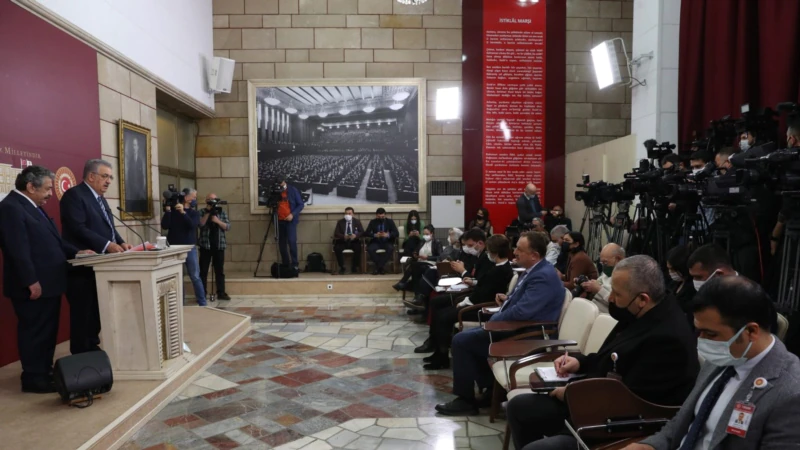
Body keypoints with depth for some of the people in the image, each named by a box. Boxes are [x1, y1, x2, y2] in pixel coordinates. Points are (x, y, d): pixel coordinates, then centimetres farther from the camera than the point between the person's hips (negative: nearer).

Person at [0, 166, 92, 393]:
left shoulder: (33, 207, 16)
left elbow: (51, 241, 20)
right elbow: (18, 249, -22)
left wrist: (76, 252, 9)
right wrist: (31, 282, -23)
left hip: (49, 282, 10)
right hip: (34, 286, -10)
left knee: (48, 331, 16)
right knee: (34, 332, 1)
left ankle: (44, 373, 27)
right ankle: (33, 379, 13)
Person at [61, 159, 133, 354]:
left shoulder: (100, 199, 20)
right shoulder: (74, 195, -10)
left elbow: (109, 228, 17)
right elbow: (78, 229, -21)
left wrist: (120, 243, -2)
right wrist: (107, 245, -26)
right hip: (83, 267, -9)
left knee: (97, 313, 14)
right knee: (83, 315, -2)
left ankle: (93, 351, 23)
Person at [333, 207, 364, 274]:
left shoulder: (357, 221, 10)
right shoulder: (340, 222, 9)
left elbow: (362, 232, 0)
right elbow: (336, 233, -1)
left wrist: (355, 235, -23)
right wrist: (343, 236, -22)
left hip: (354, 241, 0)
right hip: (343, 242, 0)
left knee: (358, 248, -33)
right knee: (337, 248, -31)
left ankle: (355, 267, -15)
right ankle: (342, 267, -14)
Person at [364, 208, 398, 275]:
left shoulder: (390, 221, 4)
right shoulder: (372, 222, 5)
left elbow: (396, 233, -5)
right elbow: (366, 233, -4)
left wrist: (388, 235, -25)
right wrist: (375, 235, -23)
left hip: (387, 242, 0)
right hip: (376, 242, 0)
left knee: (391, 248, -34)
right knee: (370, 249, -32)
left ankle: (378, 268, -24)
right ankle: (380, 267, -19)